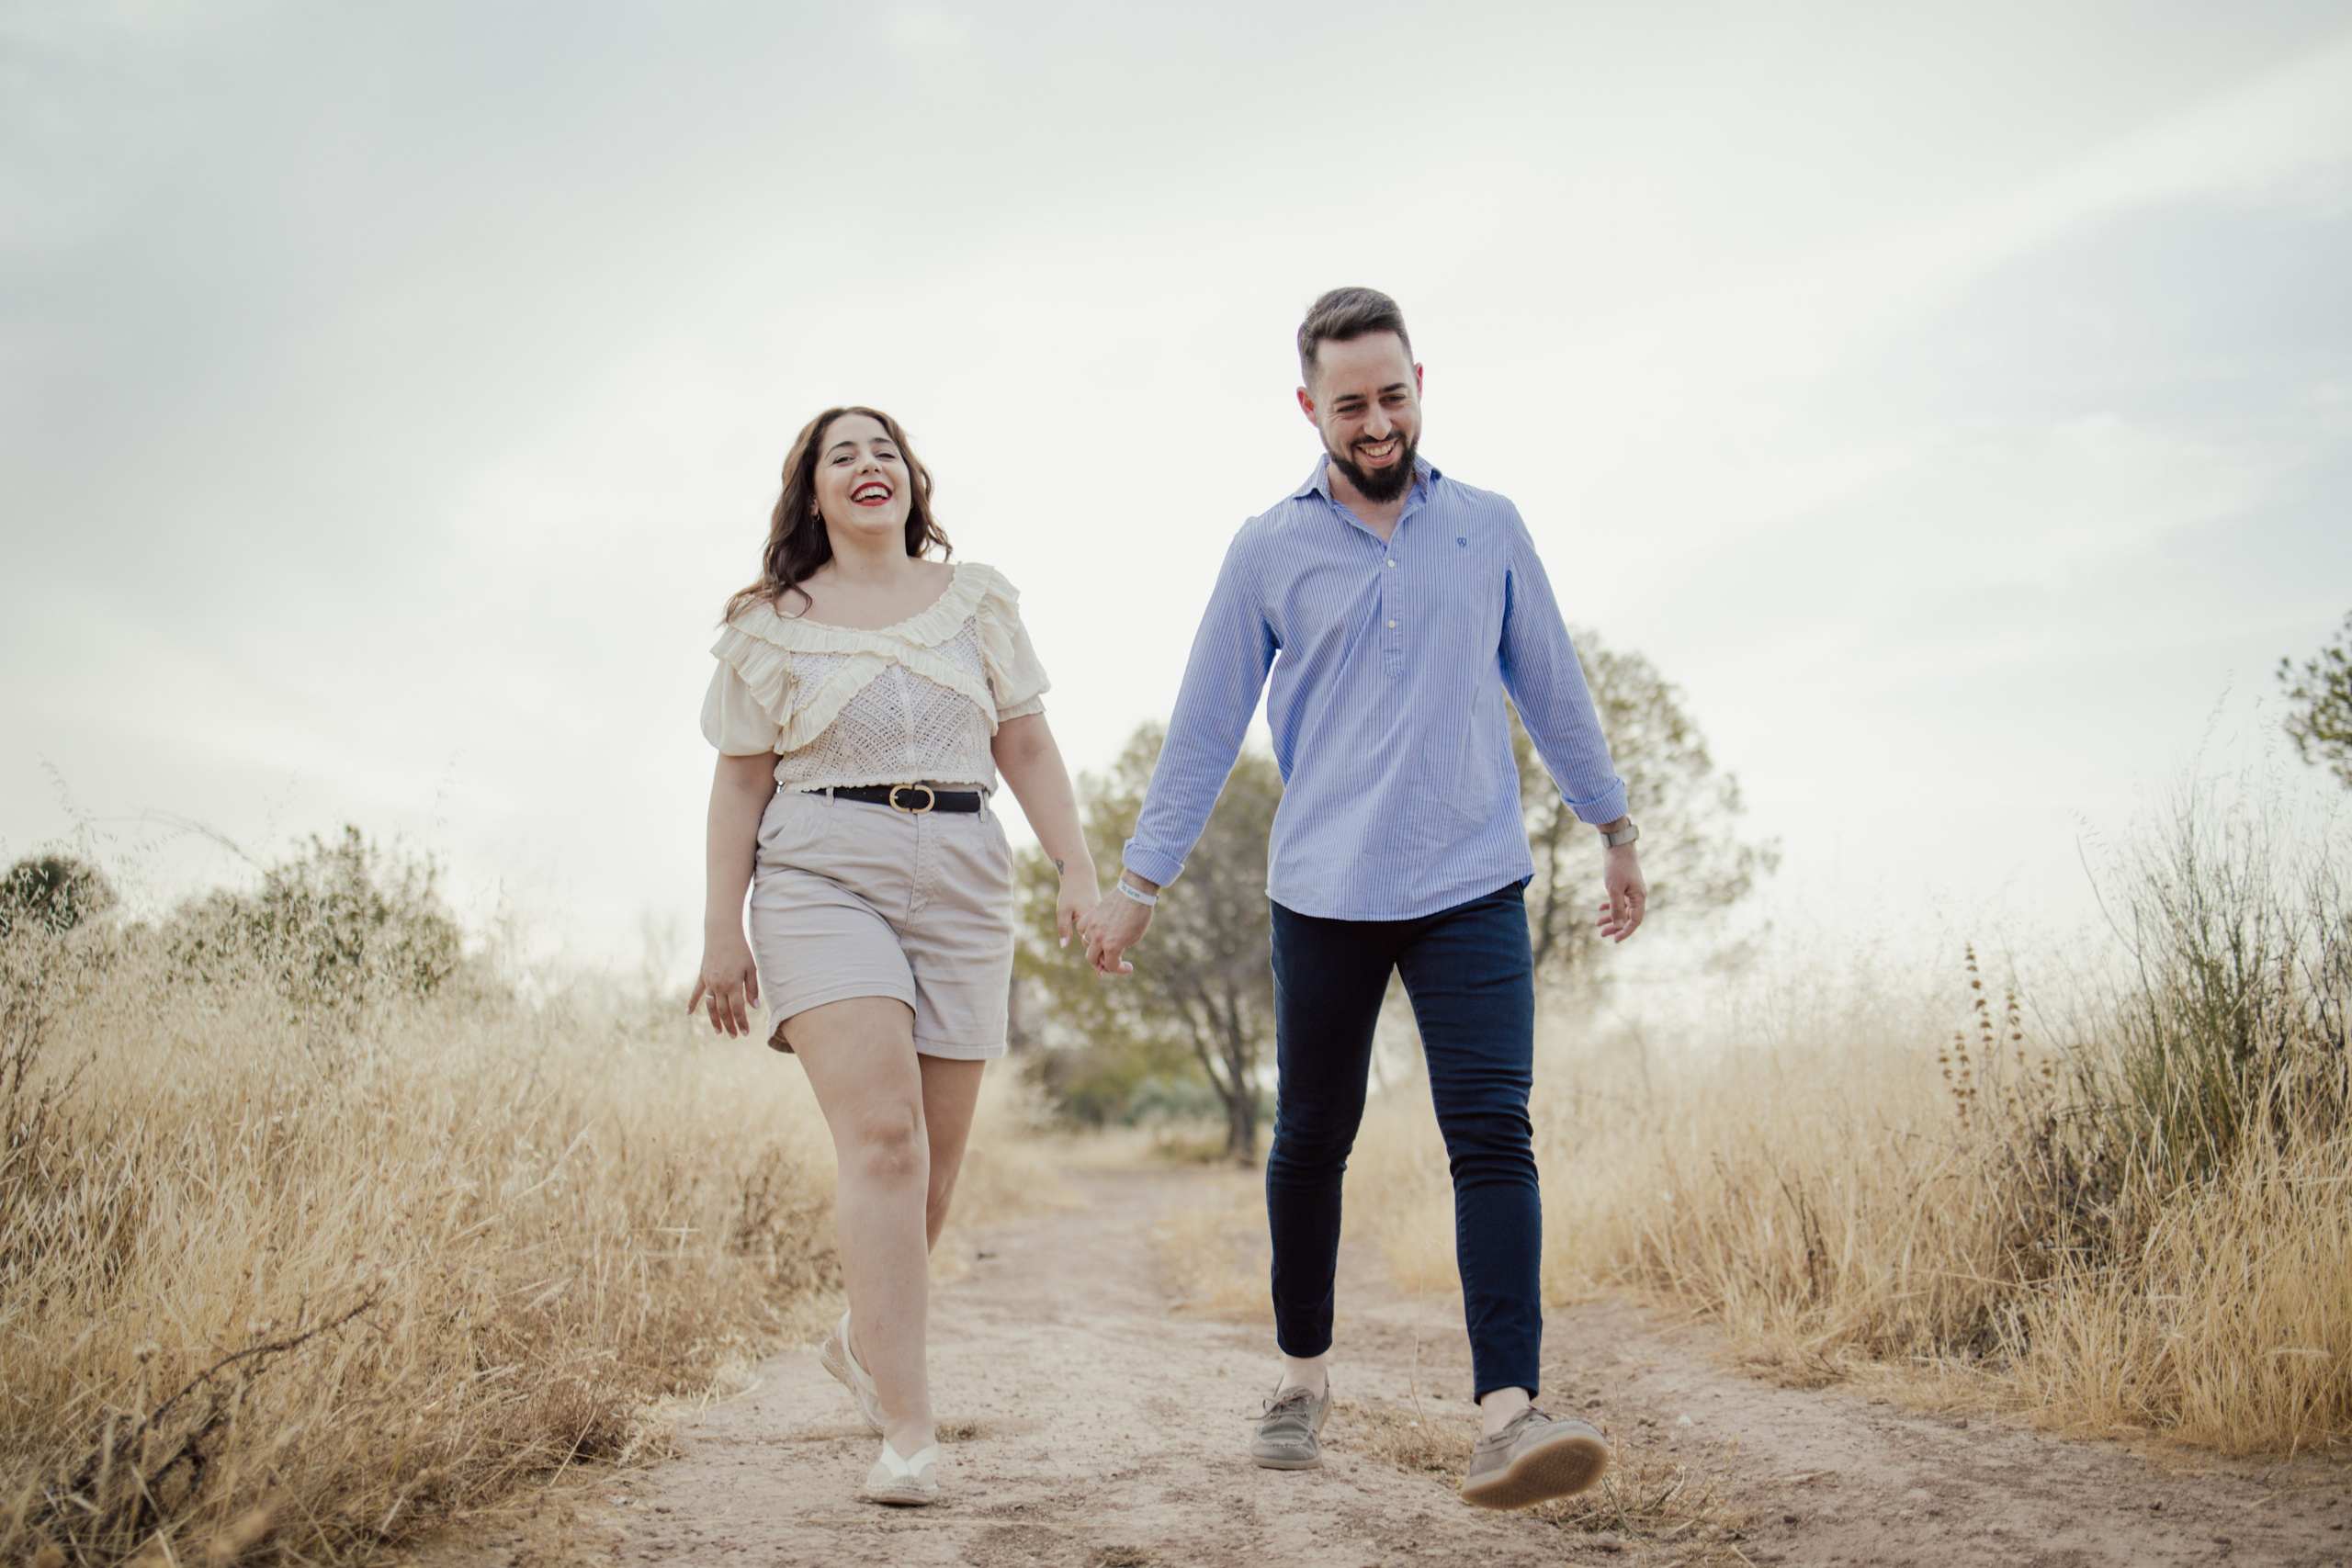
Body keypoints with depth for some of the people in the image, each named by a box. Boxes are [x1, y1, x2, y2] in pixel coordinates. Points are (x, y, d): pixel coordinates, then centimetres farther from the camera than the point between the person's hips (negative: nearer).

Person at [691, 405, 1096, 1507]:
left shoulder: (977, 601, 13)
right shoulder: (770, 626, 7)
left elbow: (1029, 748, 12)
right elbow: (741, 784, 7)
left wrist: (1077, 869, 1)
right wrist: (723, 930, 2)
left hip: (961, 881, 3)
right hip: (823, 877, -3)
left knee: (935, 1156, 6)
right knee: (883, 1137, -18)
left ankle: (863, 1341, 35)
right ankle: (907, 1431, -18)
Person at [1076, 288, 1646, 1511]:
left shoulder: (1490, 529, 8)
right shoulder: (1269, 550, 4)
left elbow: (1552, 688, 17)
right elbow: (1203, 726, 7)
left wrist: (1615, 830, 19)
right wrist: (1138, 883, 6)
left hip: (1472, 891, 0)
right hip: (1323, 896, 0)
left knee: (1492, 1136, -13)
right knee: (1311, 1142, 9)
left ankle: (1507, 1416, -18)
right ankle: (1302, 1376, 28)